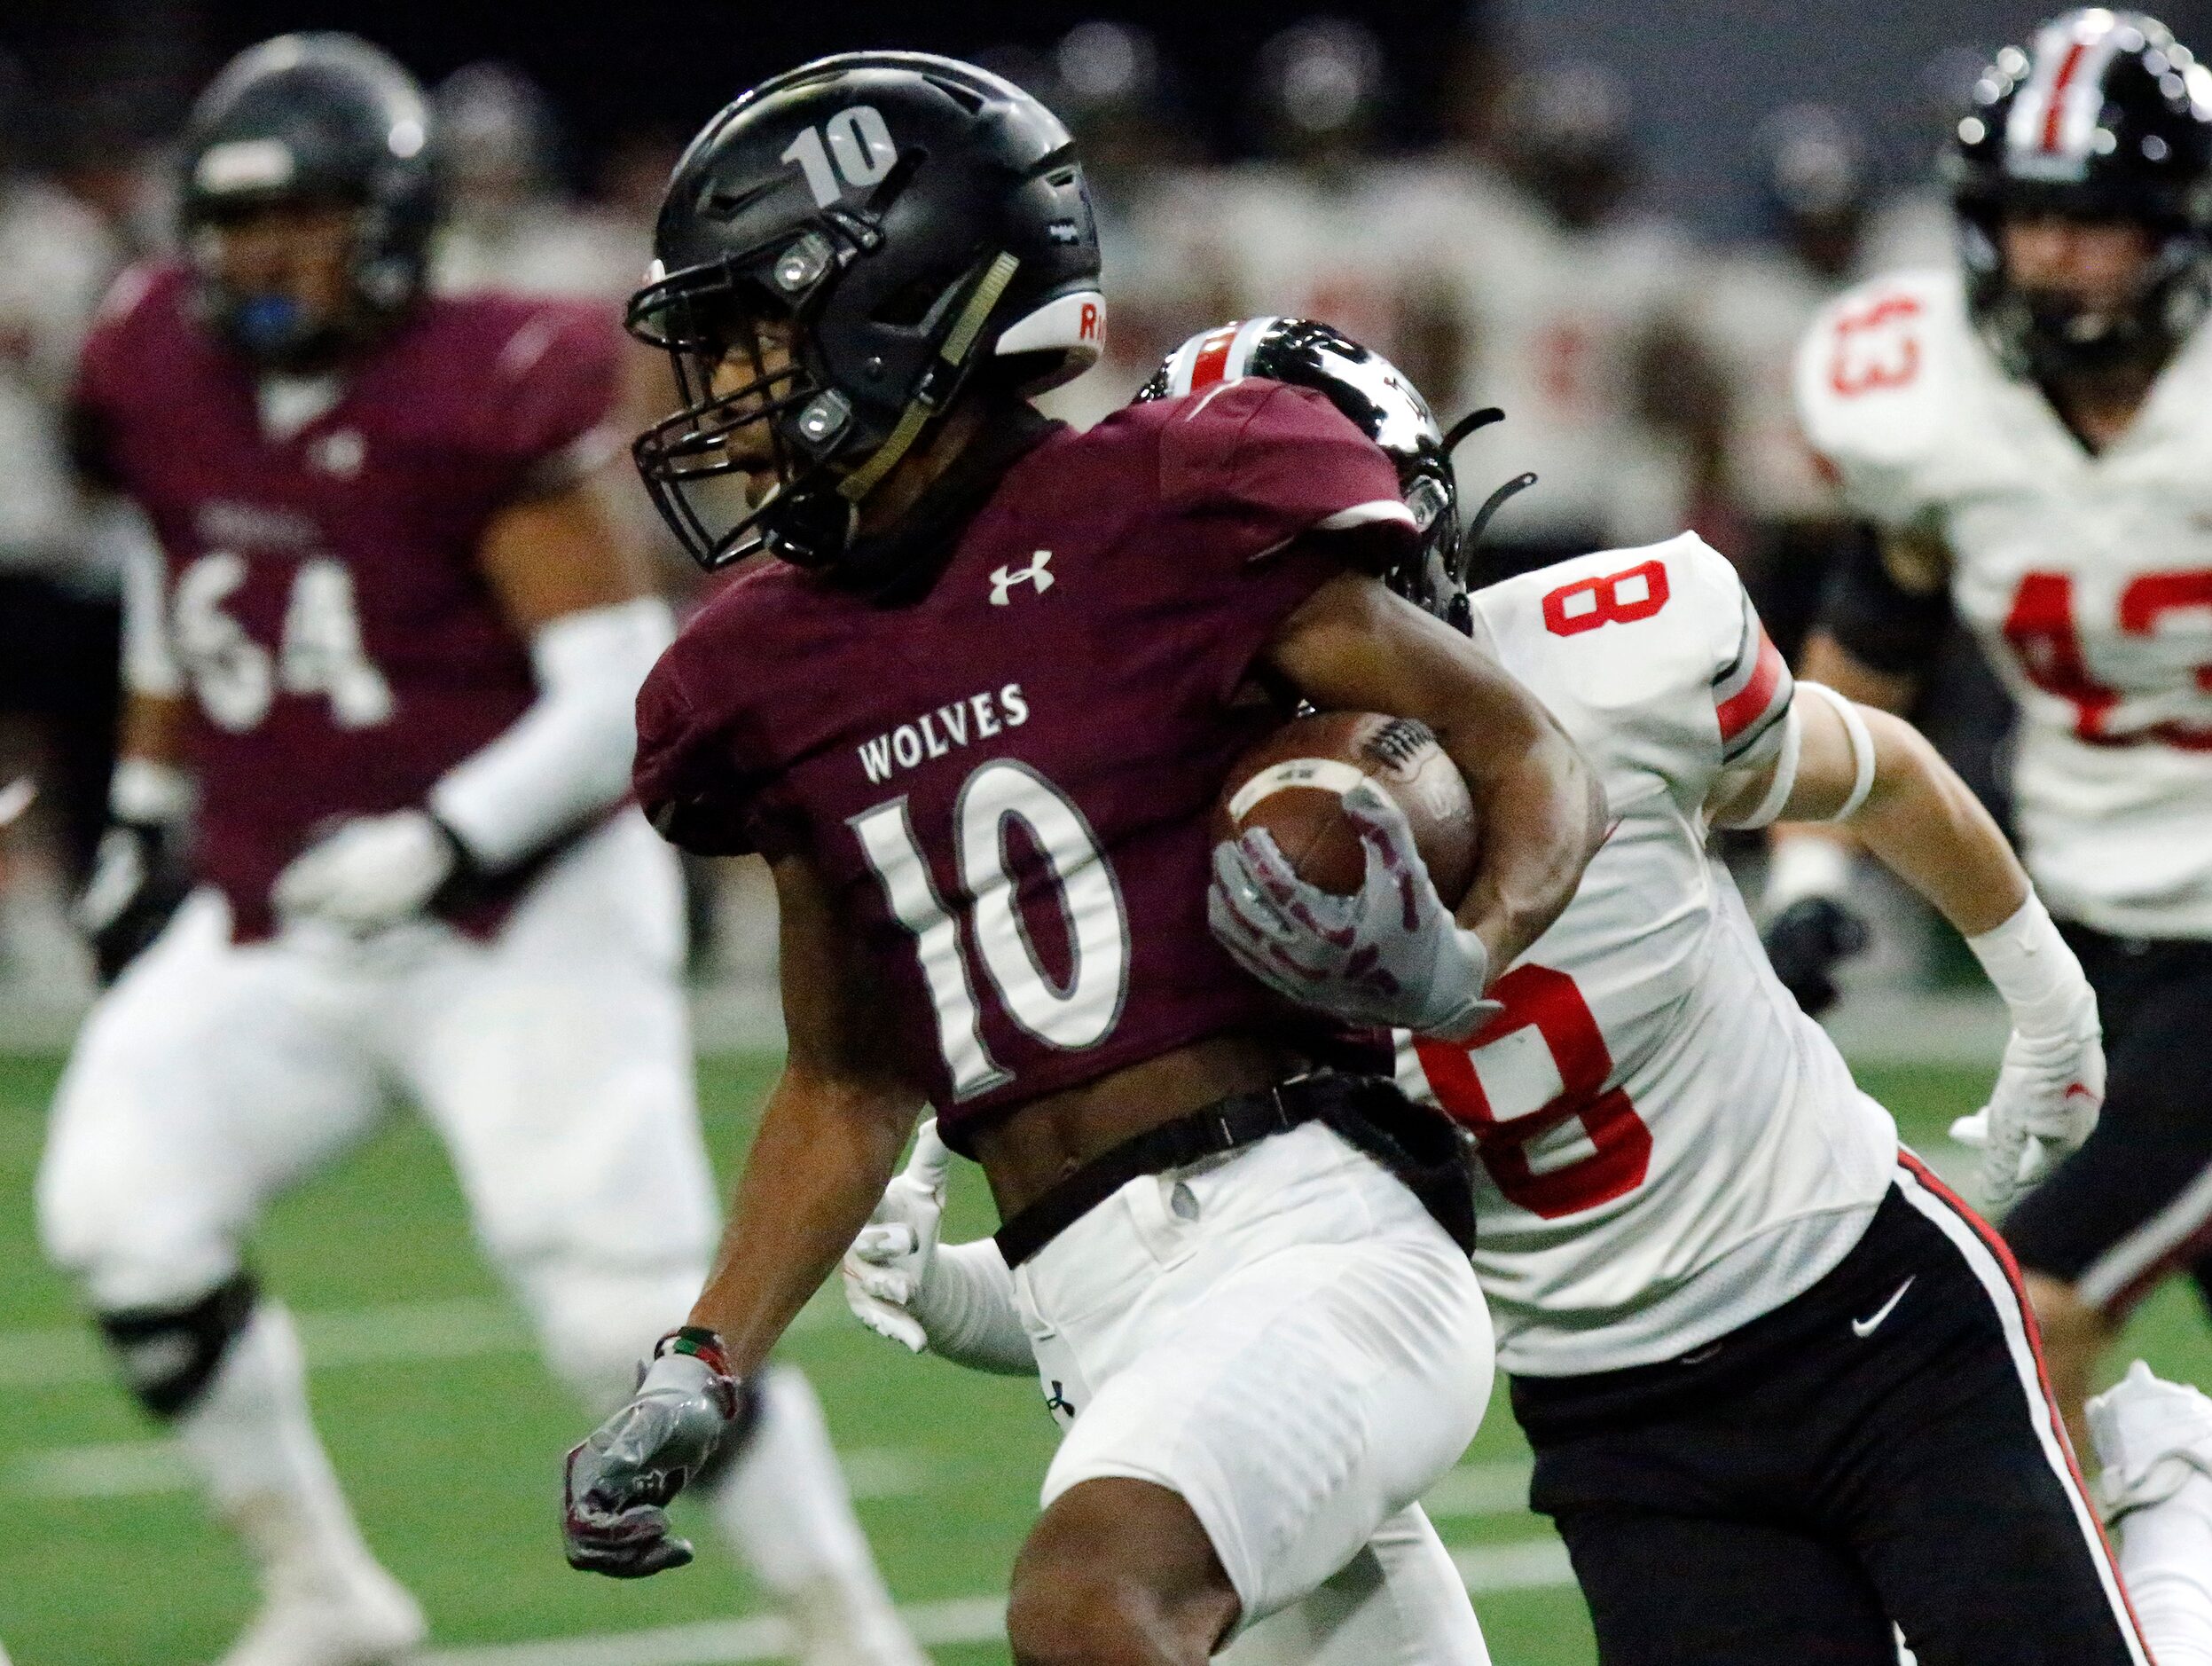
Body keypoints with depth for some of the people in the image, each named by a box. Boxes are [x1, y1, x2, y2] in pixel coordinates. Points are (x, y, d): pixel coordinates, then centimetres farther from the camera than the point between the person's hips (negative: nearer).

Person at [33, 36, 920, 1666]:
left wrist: (450, 842, -28)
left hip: (526, 916, -6)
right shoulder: (170, 377, 1)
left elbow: (621, 694, -17)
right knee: (122, 1212, -11)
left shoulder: (480, 405, -16)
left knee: (632, 1305, -10)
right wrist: (147, 803, 25)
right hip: (273, 908, 6)